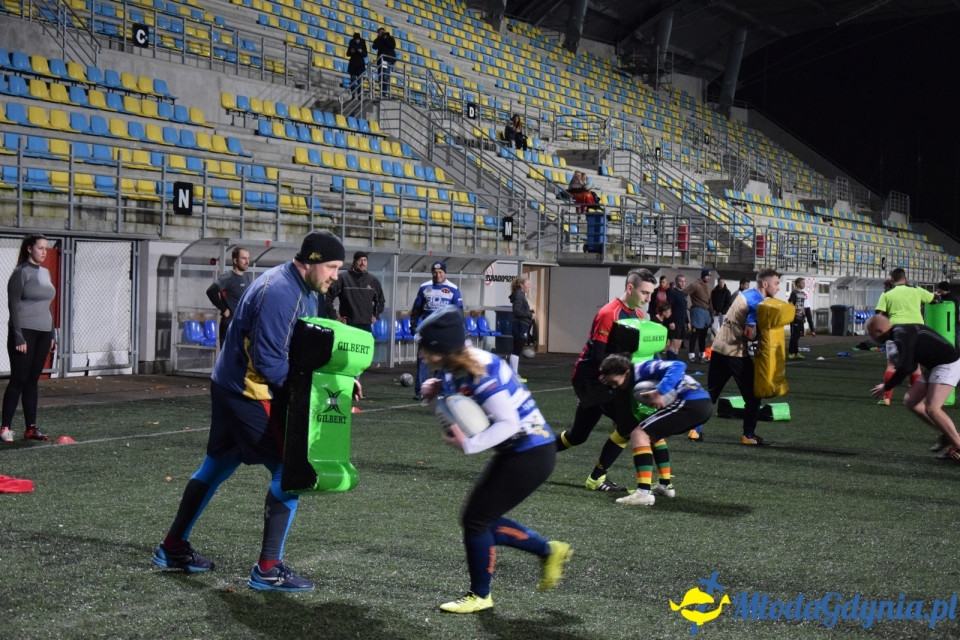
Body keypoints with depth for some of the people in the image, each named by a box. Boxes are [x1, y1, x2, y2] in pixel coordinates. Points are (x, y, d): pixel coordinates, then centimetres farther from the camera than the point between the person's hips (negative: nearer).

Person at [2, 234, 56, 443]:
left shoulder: (45, 273, 13)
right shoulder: (21, 272, -8)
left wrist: (52, 334, 15)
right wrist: (18, 337, -17)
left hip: (42, 333, 6)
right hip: (24, 332, -6)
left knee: (33, 381, 7)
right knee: (19, 379, -5)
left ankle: (30, 428, 10)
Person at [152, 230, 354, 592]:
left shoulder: (307, 292, 8)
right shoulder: (279, 293, -24)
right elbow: (269, 363, -25)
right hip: (252, 394, -11)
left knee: (218, 464, 20)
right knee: (288, 471, -9)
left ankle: (173, 548, 34)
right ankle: (268, 570, -4)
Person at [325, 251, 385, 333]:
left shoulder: (373, 280, 9)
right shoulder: (342, 277, -5)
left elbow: (380, 300, 25)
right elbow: (328, 296, -6)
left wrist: (376, 315, 16)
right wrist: (334, 317, -6)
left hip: (366, 326, 4)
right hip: (348, 326, -4)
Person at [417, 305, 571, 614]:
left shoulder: (479, 374, -26)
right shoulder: (457, 366, 1)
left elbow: (509, 422, -26)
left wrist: (468, 444, -25)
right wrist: (438, 391, -3)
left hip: (530, 455, -9)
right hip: (515, 452, 9)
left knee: (475, 520, -2)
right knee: (481, 520, 13)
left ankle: (479, 596, 18)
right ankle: (549, 551, 25)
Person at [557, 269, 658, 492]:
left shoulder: (638, 316, 7)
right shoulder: (609, 314, -21)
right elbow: (600, 356, -23)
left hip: (601, 381, 9)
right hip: (590, 378, -9)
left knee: (577, 435, 16)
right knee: (629, 423, -17)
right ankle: (597, 478, -7)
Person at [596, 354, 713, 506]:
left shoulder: (642, 369, -10)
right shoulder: (633, 382, 18)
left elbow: (678, 366, -22)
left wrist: (660, 392, -30)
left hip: (692, 402, -11)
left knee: (639, 433, -12)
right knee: (652, 433, 30)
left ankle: (644, 493, -20)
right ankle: (665, 485, 31)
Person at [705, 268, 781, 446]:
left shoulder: (747, 294, 13)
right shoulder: (757, 302, -16)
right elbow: (751, 334, -19)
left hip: (720, 347, 9)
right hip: (736, 352, -9)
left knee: (710, 392, 13)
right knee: (753, 395, 4)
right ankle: (748, 435, 7)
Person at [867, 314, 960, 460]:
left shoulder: (902, 336, -21)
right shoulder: (900, 332, 9)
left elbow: (905, 367, -28)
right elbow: (911, 365, 18)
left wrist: (886, 387, -17)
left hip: (948, 364, -10)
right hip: (935, 366, 10)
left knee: (932, 408, -18)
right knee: (911, 400, 8)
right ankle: (947, 435, 14)